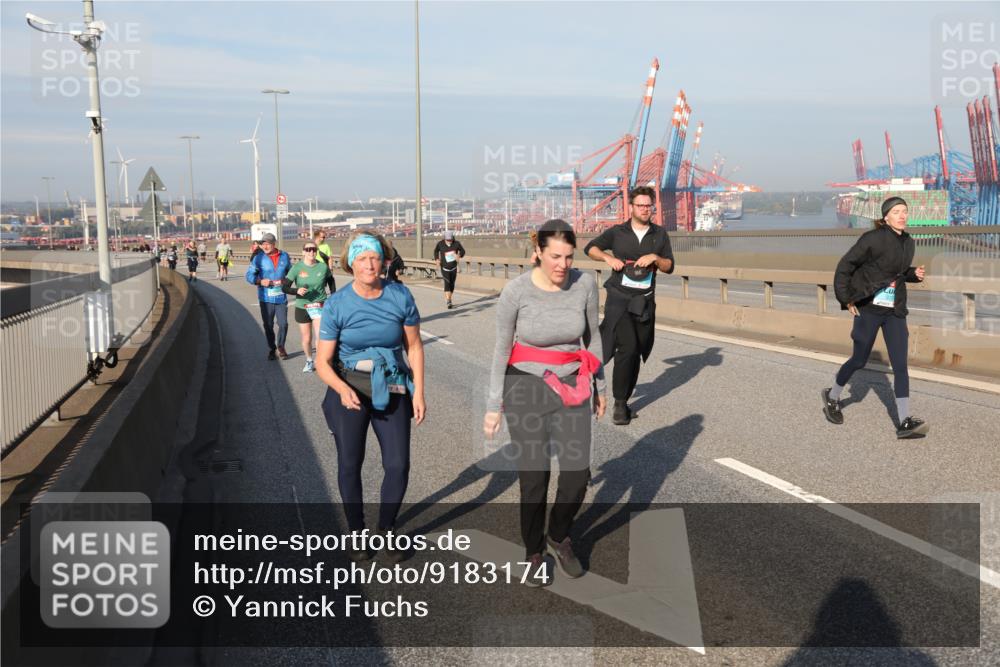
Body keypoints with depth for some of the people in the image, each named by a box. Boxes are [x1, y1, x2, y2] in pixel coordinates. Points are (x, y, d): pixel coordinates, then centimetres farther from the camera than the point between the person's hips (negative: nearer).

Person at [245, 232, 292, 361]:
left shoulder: (284, 256, 3)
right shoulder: (259, 258, -5)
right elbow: (249, 275, -3)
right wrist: (260, 281, -20)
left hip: (281, 297, 1)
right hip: (266, 298, -1)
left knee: (283, 324, -2)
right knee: (268, 325, 8)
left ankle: (281, 346, 23)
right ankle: (271, 349, 25)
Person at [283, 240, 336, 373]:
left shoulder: (323, 267, -6)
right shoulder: (297, 267, -10)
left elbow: (330, 280, 14)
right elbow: (285, 287, -10)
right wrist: (297, 290, -28)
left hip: (320, 306, -1)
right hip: (302, 308, 1)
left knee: (320, 336, -17)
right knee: (307, 339, 13)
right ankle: (309, 361, 35)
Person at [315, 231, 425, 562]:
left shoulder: (400, 296, -7)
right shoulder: (336, 305, -11)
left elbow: (414, 346, 3)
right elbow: (322, 362, -9)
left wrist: (418, 392, -3)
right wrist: (342, 389, -28)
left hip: (391, 389, 1)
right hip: (349, 390, -1)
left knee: (398, 465, -1)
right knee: (350, 464, 8)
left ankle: (386, 529, 23)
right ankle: (356, 531, 29)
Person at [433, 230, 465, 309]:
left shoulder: (456, 244, -8)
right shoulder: (440, 244, -9)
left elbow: (462, 251, 4)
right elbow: (436, 251, 10)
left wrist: (459, 255, -17)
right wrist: (437, 259, -3)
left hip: (454, 268, 3)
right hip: (444, 268, -3)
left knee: (452, 284, 10)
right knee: (447, 283, -18)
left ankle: (448, 298, 30)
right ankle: (449, 302, -26)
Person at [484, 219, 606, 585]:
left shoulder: (585, 283, -8)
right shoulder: (516, 290, -16)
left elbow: (591, 337, 5)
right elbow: (501, 349, -8)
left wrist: (599, 386, 13)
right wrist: (493, 406, -6)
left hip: (571, 388, 3)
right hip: (526, 388, -2)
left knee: (577, 473, -5)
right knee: (534, 479, 0)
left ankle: (559, 535, 26)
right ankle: (534, 551, 26)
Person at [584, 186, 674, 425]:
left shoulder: (660, 234, 8)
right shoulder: (617, 232, 2)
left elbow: (669, 267, 7)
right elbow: (590, 248, 9)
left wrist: (655, 257, -13)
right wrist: (607, 258, -9)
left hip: (645, 303, 3)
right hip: (619, 299, -3)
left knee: (636, 354, 6)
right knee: (627, 347, -20)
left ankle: (624, 401, 20)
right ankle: (619, 404, -10)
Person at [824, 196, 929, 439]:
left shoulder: (909, 243, 7)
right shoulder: (873, 238, -12)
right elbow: (845, 266, -9)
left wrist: (914, 274, 2)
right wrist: (846, 299, -10)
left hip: (895, 311, 5)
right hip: (869, 308, -5)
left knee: (900, 364, -5)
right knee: (859, 360, 7)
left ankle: (905, 423, -6)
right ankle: (832, 397, 32)